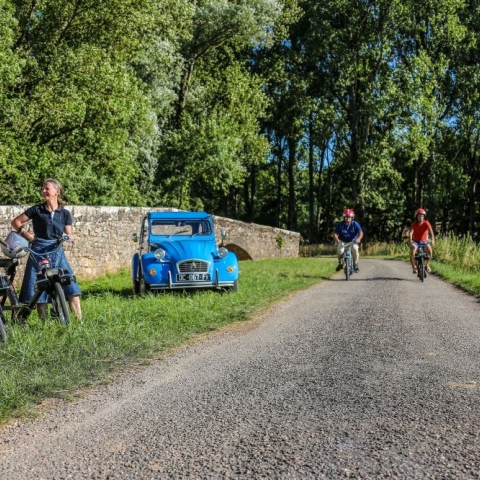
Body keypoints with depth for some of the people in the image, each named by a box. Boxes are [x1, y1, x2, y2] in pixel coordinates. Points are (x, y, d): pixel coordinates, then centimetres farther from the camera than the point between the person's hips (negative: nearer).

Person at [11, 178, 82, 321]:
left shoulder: (64, 213, 7)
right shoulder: (36, 209, 2)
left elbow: (69, 234, 7)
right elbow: (15, 221, 7)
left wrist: (69, 238, -15)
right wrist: (25, 233, -7)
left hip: (57, 252, 1)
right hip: (38, 252, -1)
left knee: (71, 284, -8)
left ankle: (79, 320, -6)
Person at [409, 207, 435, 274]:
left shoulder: (426, 223, -9)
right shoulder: (414, 224, -7)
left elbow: (430, 230, -23)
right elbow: (411, 232, -21)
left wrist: (432, 239, -40)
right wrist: (410, 240, -40)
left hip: (424, 241, 1)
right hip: (415, 241, 0)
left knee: (430, 250, -27)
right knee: (413, 250, -31)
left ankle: (427, 265, -4)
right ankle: (414, 266, -13)